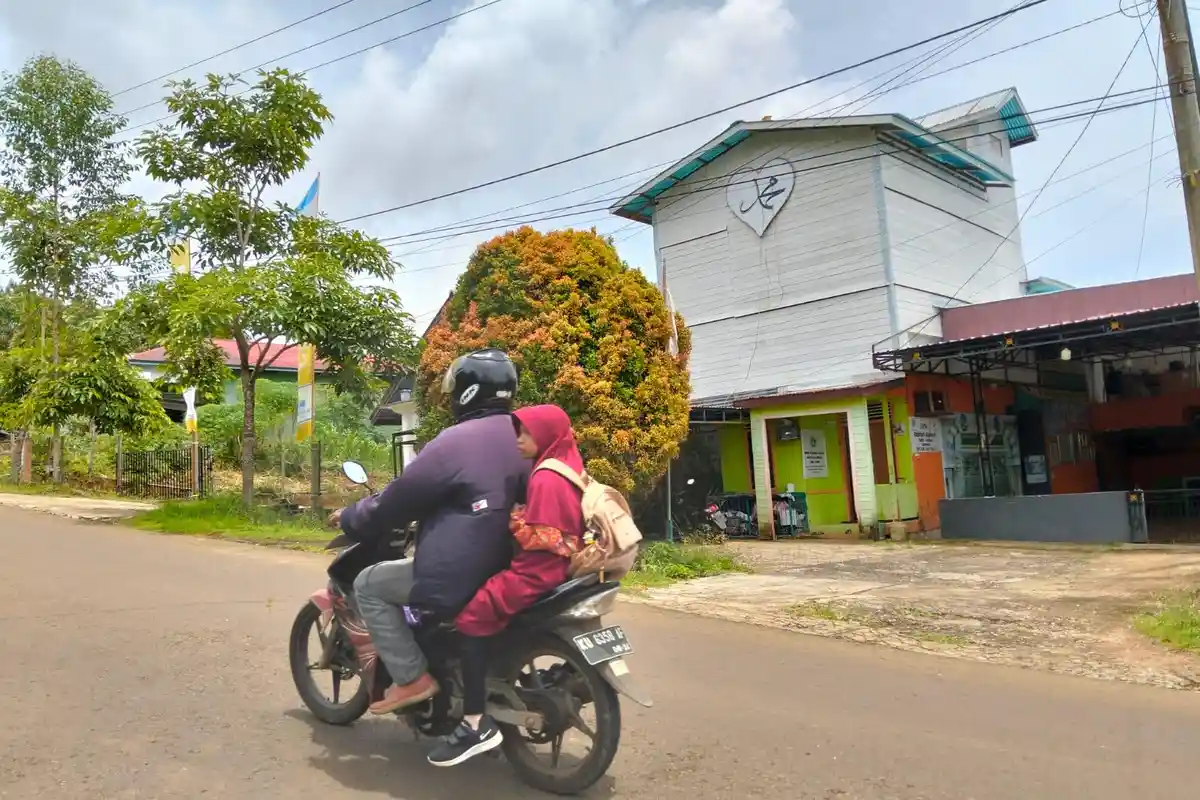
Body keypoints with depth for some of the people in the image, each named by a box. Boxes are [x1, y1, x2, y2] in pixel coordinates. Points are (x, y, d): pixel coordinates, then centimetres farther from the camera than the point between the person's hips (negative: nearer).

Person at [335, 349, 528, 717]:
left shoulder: (456, 442, -18)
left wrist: (349, 519, 8)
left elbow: (399, 500, -10)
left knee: (369, 585, 7)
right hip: (504, 569, 9)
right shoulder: (521, 436, 6)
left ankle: (411, 678, 2)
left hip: (457, 578, -9)